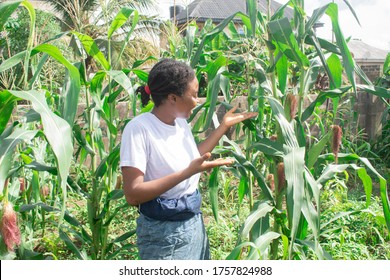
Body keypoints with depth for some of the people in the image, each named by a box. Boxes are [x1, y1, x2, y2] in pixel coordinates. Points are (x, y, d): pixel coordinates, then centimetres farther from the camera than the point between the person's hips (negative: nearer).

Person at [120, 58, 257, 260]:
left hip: (195, 222, 8)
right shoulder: (139, 128, -20)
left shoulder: (180, 123, 3)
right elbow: (132, 194, -25)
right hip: (164, 233, -8)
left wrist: (224, 126, 17)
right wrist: (188, 172, -31)